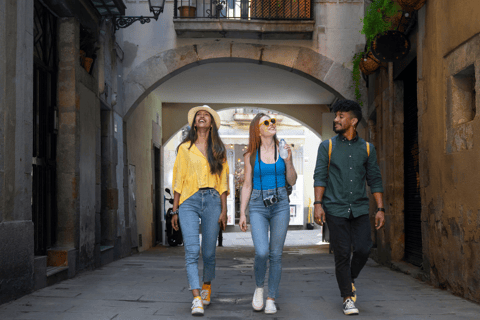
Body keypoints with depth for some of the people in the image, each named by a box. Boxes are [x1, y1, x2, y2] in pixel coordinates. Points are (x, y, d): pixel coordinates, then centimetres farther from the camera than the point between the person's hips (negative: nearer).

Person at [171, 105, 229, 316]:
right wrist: (175, 211, 6)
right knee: (191, 251, -14)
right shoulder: (184, 148, 9)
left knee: (209, 252, 5)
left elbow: (223, 181, 8)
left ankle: (207, 285, 32)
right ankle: (196, 299, -18)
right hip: (189, 201, -1)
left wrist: (224, 210, 1)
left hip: (212, 200, 1)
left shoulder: (218, 150, 11)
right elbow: (178, 181, 9)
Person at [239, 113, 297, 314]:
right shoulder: (251, 155, 3)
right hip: (257, 206, -1)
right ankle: (259, 287, 11)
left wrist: (288, 160, -8)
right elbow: (247, 186, 6)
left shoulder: (282, 150, 5)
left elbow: (292, 181, 7)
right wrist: (242, 213, 2)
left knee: (276, 254, 1)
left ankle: (271, 299, 12)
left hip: (280, 205, 1)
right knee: (261, 252, -17)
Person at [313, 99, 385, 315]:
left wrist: (380, 209, 4)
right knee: (342, 254, -2)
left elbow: (375, 181, 10)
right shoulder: (327, 147, 5)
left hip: (359, 208, 2)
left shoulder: (367, 149, 9)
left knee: (363, 248, -8)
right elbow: (320, 176, -1)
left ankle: (350, 279, 22)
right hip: (336, 209, -2)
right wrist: (318, 204, -12)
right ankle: (347, 297, 10)